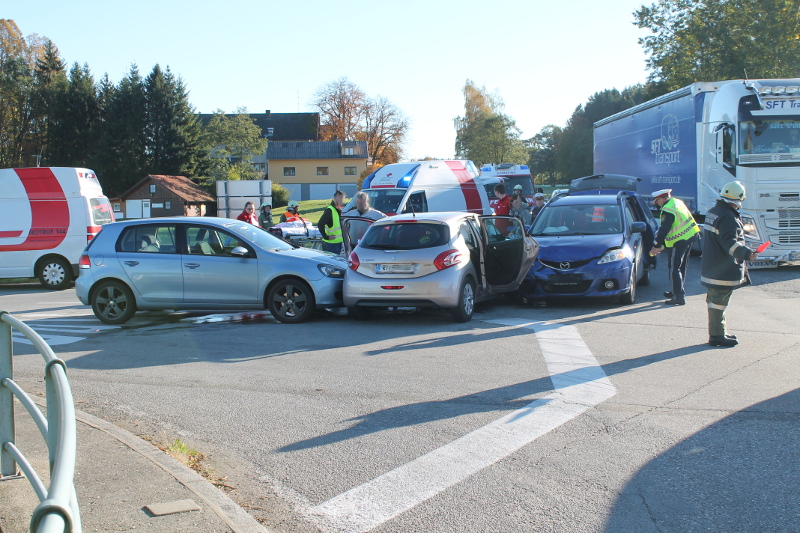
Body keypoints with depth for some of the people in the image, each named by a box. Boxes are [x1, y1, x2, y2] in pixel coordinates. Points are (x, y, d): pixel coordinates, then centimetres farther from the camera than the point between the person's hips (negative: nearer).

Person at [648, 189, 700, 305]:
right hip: (690, 237, 10)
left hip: (678, 242, -10)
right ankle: (677, 291, 33)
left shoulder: (667, 210, -19)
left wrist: (656, 246, -16)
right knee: (681, 267, 20)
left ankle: (679, 296, -5)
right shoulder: (678, 202, 11)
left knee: (674, 269, -3)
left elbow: (664, 230, -22)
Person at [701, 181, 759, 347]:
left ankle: (718, 332, 28)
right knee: (718, 303, -3)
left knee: (715, 301, 18)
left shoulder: (712, 212, 11)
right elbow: (730, 243, -30)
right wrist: (747, 254, -40)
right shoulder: (728, 217, -21)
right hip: (723, 271, -10)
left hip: (710, 268, 10)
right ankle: (716, 336, 3)